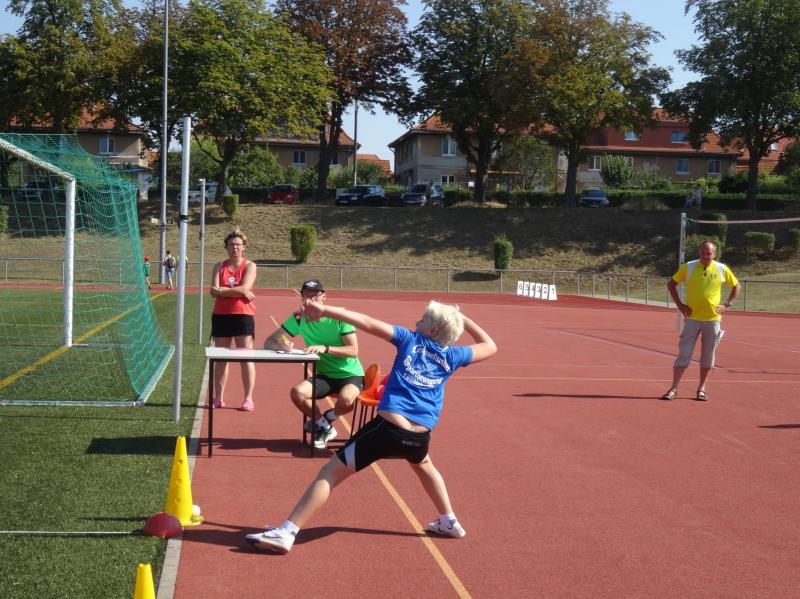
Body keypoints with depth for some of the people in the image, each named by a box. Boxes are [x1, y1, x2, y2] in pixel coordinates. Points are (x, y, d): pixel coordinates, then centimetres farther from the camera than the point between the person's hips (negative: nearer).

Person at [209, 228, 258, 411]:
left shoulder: (249, 266, 1)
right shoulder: (219, 266, 8)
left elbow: (244, 288, -14)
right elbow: (214, 291, -5)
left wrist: (222, 290, -9)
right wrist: (238, 291, -12)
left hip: (243, 315, -3)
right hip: (221, 315, 3)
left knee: (246, 358, -2)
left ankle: (248, 399, 1)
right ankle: (219, 398, 13)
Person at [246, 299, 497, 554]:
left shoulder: (410, 339, 8)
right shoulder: (451, 356, 14)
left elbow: (368, 323, -3)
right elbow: (490, 346, 31)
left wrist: (324, 310, -5)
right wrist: (463, 320, 33)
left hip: (387, 427, -4)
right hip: (419, 437, 4)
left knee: (331, 472, 1)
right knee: (423, 465, 41)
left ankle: (285, 533, -8)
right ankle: (449, 522, 47)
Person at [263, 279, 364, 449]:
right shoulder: (299, 319, -2)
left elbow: (353, 351, -16)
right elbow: (268, 343, 0)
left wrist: (325, 348, -31)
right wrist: (282, 346, -25)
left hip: (351, 374, -3)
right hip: (324, 375, 3)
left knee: (346, 400, -36)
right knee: (297, 392, -26)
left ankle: (328, 418, 2)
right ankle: (324, 427, 0)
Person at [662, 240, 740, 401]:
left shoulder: (722, 269, 0)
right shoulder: (688, 267, -2)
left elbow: (736, 286, 14)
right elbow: (671, 283, 8)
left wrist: (727, 304, 3)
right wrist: (679, 304, 0)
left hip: (713, 319, 1)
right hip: (692, 318, -1)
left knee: (708, 357, 6)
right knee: (684, 354, -4)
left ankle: (701, 389, 19)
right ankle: (673, 389, 1)